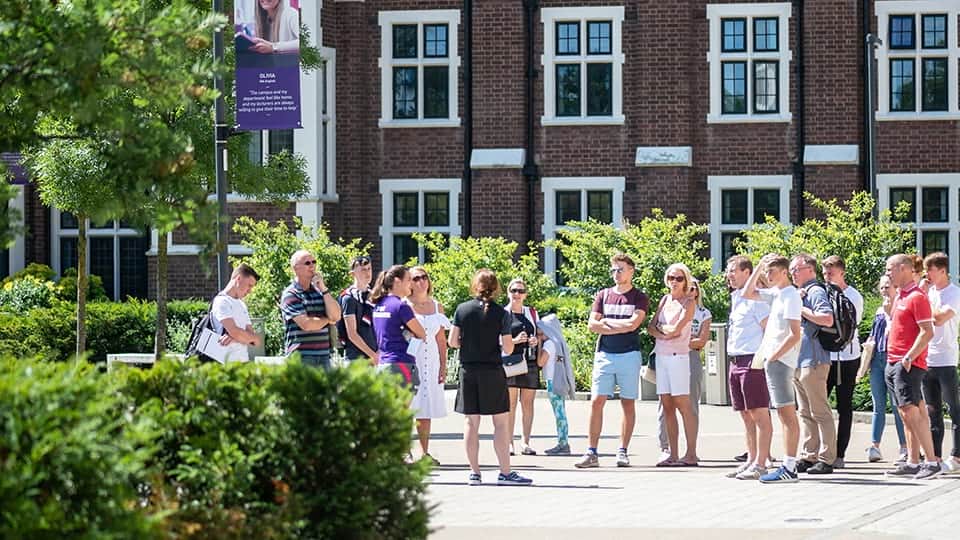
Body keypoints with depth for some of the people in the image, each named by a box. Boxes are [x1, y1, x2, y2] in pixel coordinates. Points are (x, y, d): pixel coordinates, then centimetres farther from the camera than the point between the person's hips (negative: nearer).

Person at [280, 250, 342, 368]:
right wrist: (327, 320, 5)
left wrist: (323, 289, -2)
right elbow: (306, 324, -14)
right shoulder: (290, 294, -3)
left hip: (323, 357, 6)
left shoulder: (319, 290, 17)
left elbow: (336, 316, 3)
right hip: (301, 358, -6)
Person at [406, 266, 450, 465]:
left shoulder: (437, 307, 12)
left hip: (431, 362, 5)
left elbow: (441, 339, 14)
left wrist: (443, 366, 9)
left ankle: (425, 452, 11)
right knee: (407, 408, -7)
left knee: (426, 410, 7)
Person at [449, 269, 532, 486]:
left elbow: (453, 342, 2)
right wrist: (510, 341, 13)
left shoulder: (462, 309, 1)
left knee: (471, 422, 7)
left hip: (468, 370, 3)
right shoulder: (501, 314, -7)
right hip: (492, 371, -3)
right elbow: (508, 349, -8)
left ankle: (474, 472, 7)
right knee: (501, 422, 2)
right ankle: (505, 472, -2)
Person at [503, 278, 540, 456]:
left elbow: (540, 334, 23)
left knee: (528, 403, 1)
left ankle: (526, 443, 4)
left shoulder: (532, 313, 15)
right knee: (510, 403, -6)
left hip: (530, 361, 3)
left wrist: (536, 341, 0)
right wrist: (515, 341, -14)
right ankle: (509, 443, -4)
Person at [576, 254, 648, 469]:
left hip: (629, 355, -2)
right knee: (596, 401, -6)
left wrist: (607, 322, -2)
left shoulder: (639, 298, 4)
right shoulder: (603, 296, 12)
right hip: (604, 354, 2)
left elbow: (633, 323, -12)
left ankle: (623, 452, 8)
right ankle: (592, 453, -6)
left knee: (628, 404, 1)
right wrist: (620, 327, -5)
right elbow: (592, 324, 3)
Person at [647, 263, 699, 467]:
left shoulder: (689, 303, -3)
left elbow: (676, 329, -13)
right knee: (667, 406, 5)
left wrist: (660, 327, 3)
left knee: (683, 405, -8)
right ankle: (673, 455, 7)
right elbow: (651, 327, 11)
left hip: (678, 356, -7)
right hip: (661, 356, 7)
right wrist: (663, 334, -7)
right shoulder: (664, 300, 15)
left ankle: (691, 455, -8)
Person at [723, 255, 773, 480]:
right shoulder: (735, 298, 18)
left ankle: (760, 464, -7)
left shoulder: (755, 298, -9)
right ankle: (751, 460, 18)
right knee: (746, 415, 12)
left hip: (752, 361, -9)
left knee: (759, 414, -7)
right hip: (735, 361, 9)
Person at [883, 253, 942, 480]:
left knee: (911, 411, -16)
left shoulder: (917, 297, -11)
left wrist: (909, 357, -22)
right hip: (894, 364, 10)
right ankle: (913, 463, 12)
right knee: (907, 414, 9)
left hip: (909, 365, -10)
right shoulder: (900, 296, 18)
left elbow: (927, 332, -18)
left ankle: (932, 462, -17)